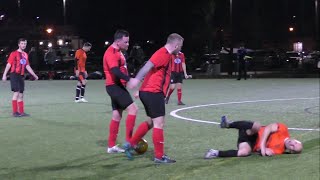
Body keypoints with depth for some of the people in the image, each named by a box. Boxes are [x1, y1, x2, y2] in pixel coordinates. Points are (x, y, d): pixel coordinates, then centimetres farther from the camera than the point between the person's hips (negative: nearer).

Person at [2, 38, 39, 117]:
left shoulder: (25, 55, 15)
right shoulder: (14, 53, -5)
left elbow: (27, 66, 22)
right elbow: (9, 64, -9)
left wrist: (34, 75, 22)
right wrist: (4, 75, -16)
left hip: (21, 76, 7)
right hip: (14, 75, -7)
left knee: (21, 95, 9)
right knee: (16, 93, -12)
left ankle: (21, 112, 13)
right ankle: (15, 112, -8)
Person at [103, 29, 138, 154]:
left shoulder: (117, 51, 16)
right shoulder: (111, 52, -17)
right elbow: (115, 71, -30)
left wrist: (128, 80, 23)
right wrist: (130, 79, -41)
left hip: (117, 86, 11)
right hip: (115, 86, -11)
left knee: (117, 115, 12)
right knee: (133, 108, -16)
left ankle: (111, 146, 18)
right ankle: (129, 141, -13)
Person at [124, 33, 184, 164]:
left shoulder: (165, 54, 19)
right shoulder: (163, 54, -12)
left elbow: (150, 67, 24)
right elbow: (149, 65, -27)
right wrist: (137, 79, -40)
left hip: (149, 92, 10)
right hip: (153, 92, -10)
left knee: (150, 122, 20)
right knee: (159, 123, -5)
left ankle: (130, 144, 22)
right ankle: (159, 156, 0)